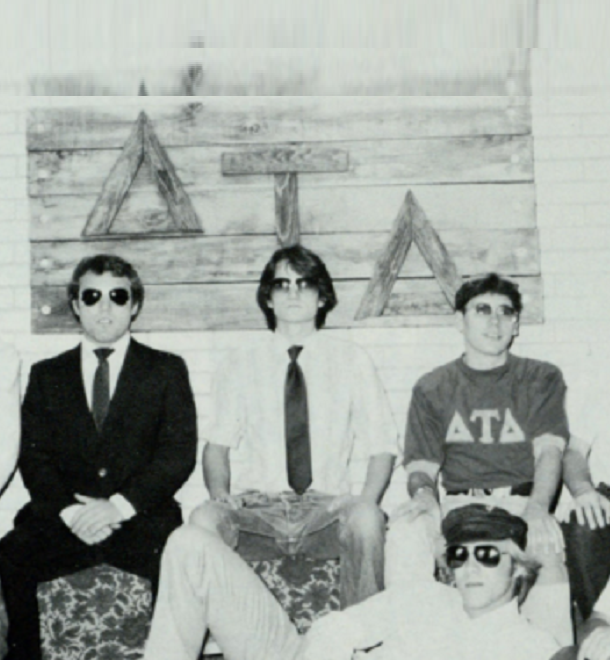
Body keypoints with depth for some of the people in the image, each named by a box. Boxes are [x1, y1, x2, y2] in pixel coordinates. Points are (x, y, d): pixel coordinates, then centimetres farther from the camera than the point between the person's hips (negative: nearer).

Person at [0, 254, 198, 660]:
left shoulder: (167, 370, 12)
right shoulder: (47, 375, 18)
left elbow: (180, 452, 2)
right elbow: (34, 457, 9)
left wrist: (120, 505, -12)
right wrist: (68, 509, -11)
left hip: (142, 520, -2)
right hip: (63, 518, 2)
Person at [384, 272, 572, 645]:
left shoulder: (542, 379, 15)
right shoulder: (432, 389, 17)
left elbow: (549, 450, 0)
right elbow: (421, 466, 10)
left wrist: (537, 506, -22)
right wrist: (423, 493, -17)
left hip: (520, 501, -1)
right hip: (455, 502, 1)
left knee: (546, 541, -36)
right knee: (405, 531, -31)